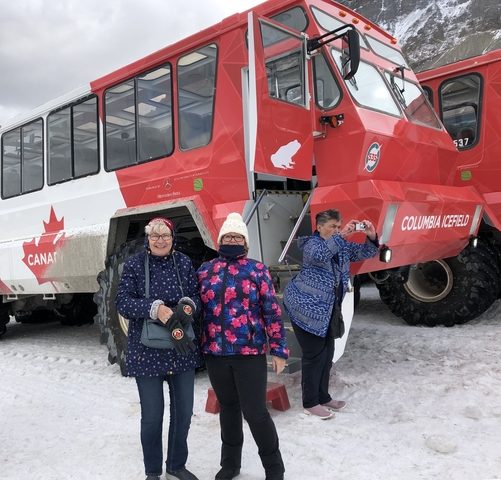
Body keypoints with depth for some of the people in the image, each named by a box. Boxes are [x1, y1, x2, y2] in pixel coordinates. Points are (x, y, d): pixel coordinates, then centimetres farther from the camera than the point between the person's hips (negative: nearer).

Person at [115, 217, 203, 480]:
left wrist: (189, 304, -19)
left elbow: (197, 295, 4)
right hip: (147, 351, -3)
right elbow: (123, 301, -11)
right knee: (152, 415, 5)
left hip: (182, 349, 3)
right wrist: (155, 308, -26)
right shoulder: (134, 264, -6)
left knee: (183, 411, 13)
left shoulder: (183, 262, 2)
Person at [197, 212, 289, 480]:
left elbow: (272, 311, -3)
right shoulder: (205, 270, 6)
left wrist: (279, 350, -6)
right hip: (215, 353, 3)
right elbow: (196, 308, 11)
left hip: (250, 353, -3)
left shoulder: (257, 270, -2)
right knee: (227, 408, 17)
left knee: (255, 411, 1)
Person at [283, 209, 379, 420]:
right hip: (306, 308, -8)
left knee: (327, 353, 14)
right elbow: (319, 255, -36)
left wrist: (372, 237, -15)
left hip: (327, 310, 8)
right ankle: (310, 403, 9)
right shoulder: (312, 243, -13)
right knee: (314, 355, -4)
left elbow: (366, 252, 6)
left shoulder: (342, 246, 9)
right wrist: (342, 235, -41)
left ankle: (323, 397, 28)